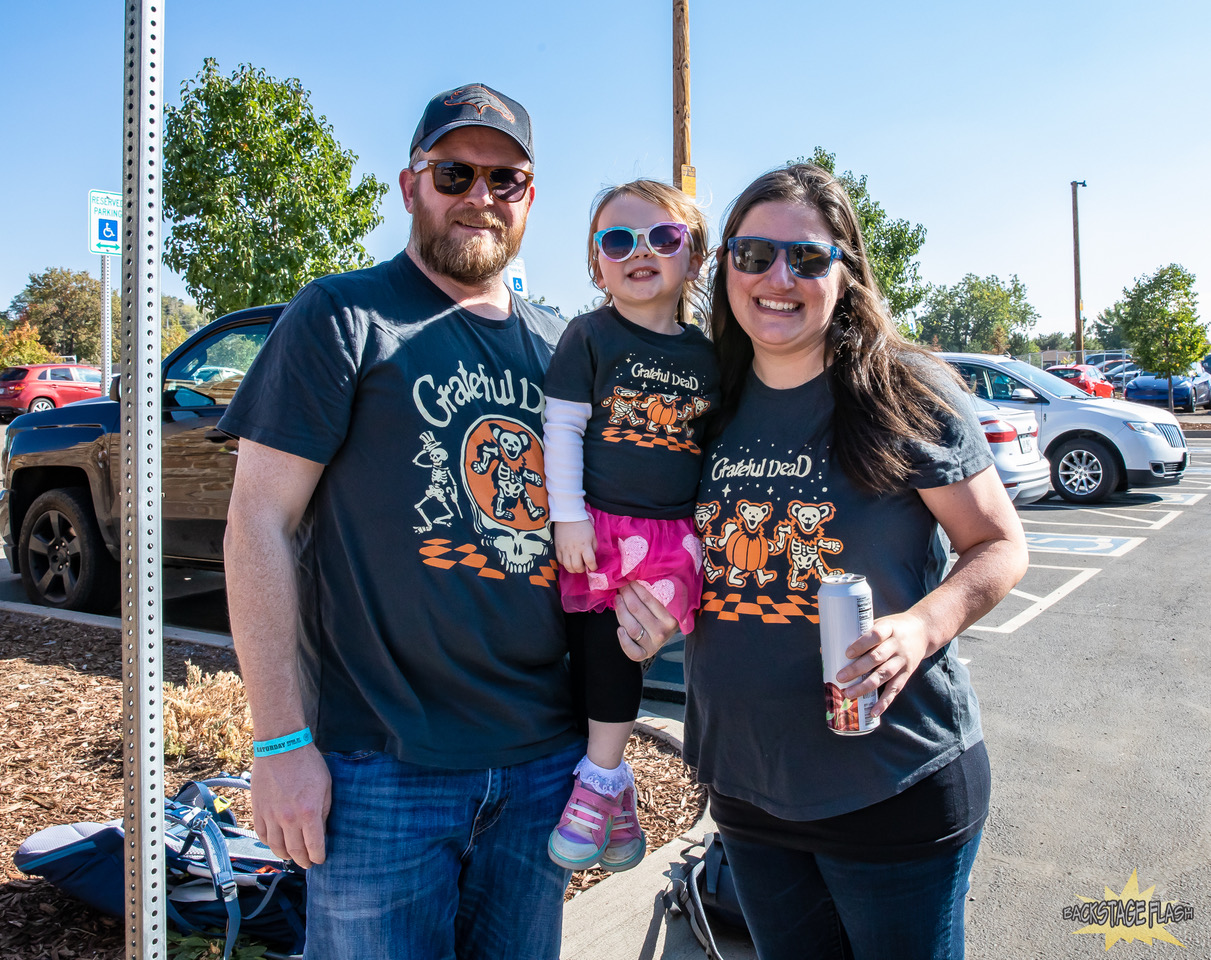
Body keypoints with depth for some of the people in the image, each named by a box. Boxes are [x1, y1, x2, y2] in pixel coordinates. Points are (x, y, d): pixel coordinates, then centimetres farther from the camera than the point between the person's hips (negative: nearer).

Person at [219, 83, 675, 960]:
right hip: (383, 763, -4)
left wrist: (630, 590, -5)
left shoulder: (557, 348, 11)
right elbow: (261, 520, -9)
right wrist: (281, 741, -13)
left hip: (543, 756, 5)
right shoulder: (343, 319, -4)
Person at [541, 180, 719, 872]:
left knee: (624, 655, 2)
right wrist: (568, 516, -10)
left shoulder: (703, 353, 10)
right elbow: (562, 427, -4)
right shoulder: (590, 336, 0)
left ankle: (599, 779, 19)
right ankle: (613, 781, 21)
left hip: (676, 536, 2)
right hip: (599, 530, -2)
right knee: (598, 654, 2)